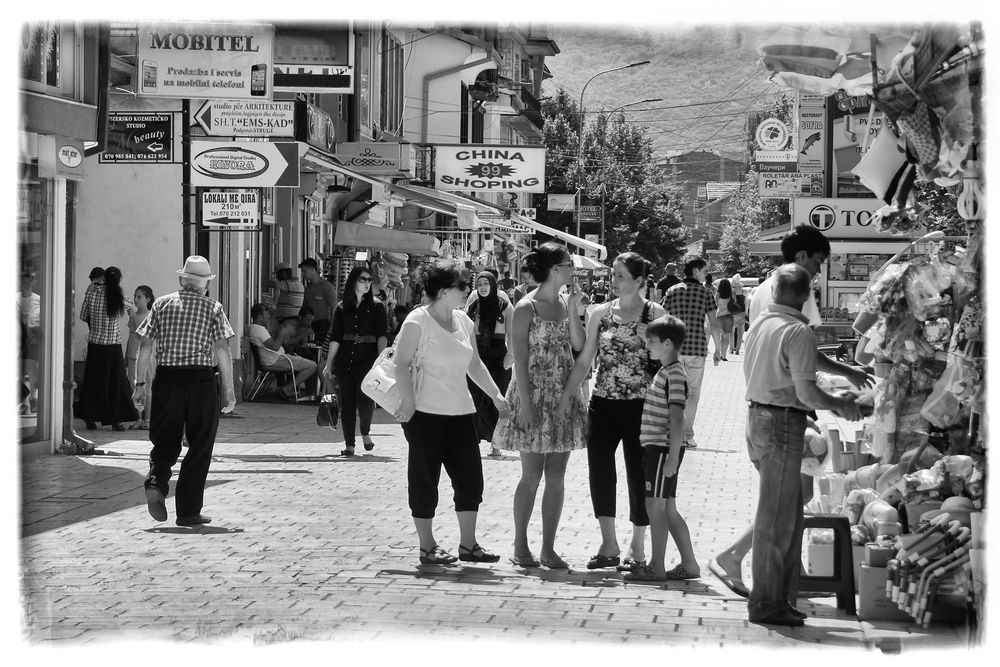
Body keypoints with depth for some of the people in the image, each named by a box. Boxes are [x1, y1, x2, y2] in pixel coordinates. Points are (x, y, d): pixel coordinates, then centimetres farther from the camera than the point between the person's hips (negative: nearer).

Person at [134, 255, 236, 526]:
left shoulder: (161, 304, 7)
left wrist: (140, 383, 10)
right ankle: (188, 511, 6)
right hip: (202, 379, -2)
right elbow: (222, 350, -6)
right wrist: (228, 389, -3)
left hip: (167, 378, 2)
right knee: (199, 446, 7)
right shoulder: (213, 308, 2)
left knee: (166, 441, 12)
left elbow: (145, 346, 4)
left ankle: (156, 481, -18)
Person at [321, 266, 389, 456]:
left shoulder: (376, 306, 4)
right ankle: (349, 445, 9)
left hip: (368, 357, -3)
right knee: (346, 402, 1)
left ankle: (365, 432, 11)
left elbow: (383, 335, -3)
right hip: (344, 359, 3)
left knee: (365, 399, -17)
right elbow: (335, 338, 10)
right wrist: (329, 364, 6)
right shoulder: (341, 308, 10)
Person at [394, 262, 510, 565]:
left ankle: (468, 544, 14)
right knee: (425, 479, 0)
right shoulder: (418, 321, -9)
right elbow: (402, 363, -12)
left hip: (461, 412, 7)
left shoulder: (464, 322, 13)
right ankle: (427, 547, 8)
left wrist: (496, 395, 16)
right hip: (426, 413, -7)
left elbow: (474, 364, 21)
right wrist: (408, 400, -21)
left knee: (470, 477, 5)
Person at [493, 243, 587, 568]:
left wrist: (572, 309, -8)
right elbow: (520, 360, -10)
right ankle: (520, 546, 8)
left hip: (564, 397, 6)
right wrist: (526, 404, -15)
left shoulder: (566, 304, 10)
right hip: (534, 395, -6)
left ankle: (548, 548, 10)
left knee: (556, 478, 5)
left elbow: (579, 344, 0)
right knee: (532, 476, -2)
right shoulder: (526, 308, -8)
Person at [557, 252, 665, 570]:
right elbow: (584, 360, 9)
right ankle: (609, 546, 8)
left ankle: (637, 547, 16)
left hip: (640, 405, -3)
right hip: (603, 404, 3)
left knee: (639, 475, 3)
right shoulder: (601, 314, 7)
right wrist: (566, 394, 0)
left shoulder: (654, 314, -2)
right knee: (599, 472, -2)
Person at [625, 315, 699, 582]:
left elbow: (677, 420, -20)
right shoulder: (664, 372, 15)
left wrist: (672, 457, -22)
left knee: (655, 506, -5)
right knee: (668, 509, 12)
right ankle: (689, 564, 17)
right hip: (657, 448, 10)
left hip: (663, 449, -10)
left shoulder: (673, 375, -16)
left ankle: (656, 567, 0)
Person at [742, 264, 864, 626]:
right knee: (776, 516, -2)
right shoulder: (799, 332, -15)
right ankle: (767, 602, 3)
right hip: (783, 424, -9)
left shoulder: (759, 324, 11)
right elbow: (807, 393, -19)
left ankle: (781, 595, 21)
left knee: (790, 509, 16)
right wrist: (840, 404, -1)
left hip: (756, 416, 9)